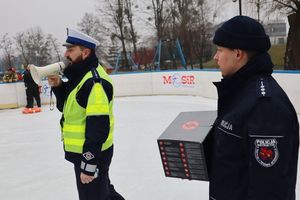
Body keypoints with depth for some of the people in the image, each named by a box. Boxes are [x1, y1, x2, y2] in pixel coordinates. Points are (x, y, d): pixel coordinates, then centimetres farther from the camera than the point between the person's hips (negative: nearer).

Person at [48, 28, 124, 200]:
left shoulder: (95, 81, -25)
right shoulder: (80, 76, 7)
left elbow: (98, 128, -28)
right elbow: (67, 107, 16)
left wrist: (88, 165, -26)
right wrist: (59, 86, -2)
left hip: (93, 154, -9)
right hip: (84, 151, 9)